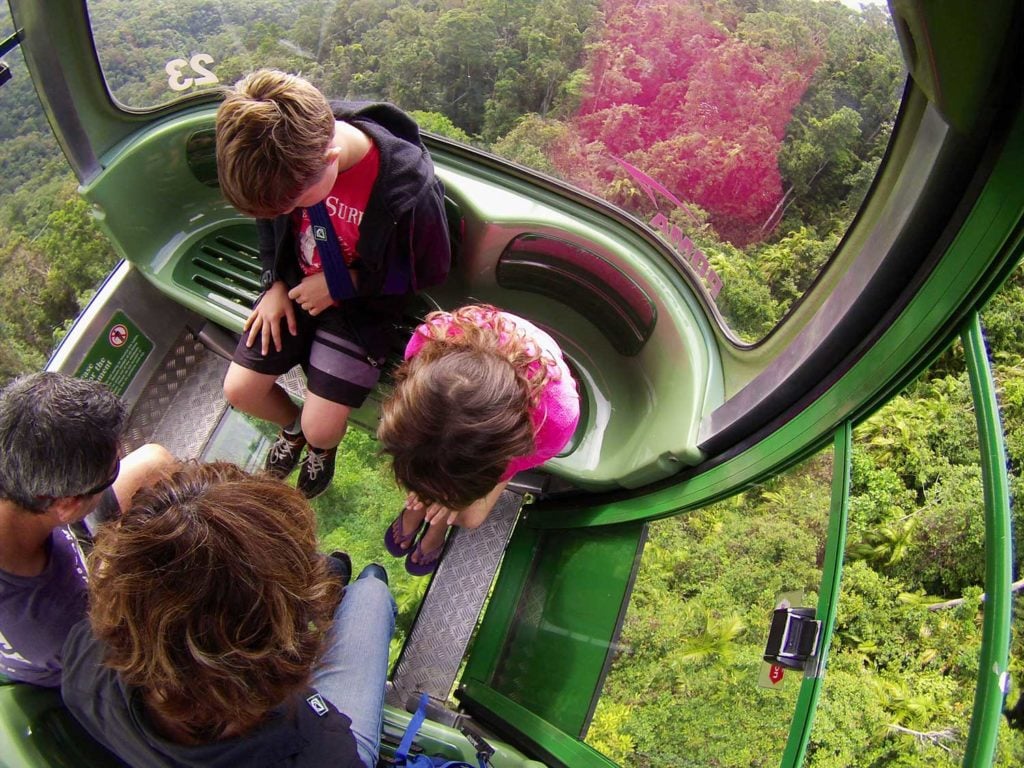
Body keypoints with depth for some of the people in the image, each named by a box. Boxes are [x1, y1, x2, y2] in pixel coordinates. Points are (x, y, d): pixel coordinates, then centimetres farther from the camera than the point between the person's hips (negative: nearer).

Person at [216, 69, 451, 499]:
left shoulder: (409, 190, -36)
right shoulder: (285, 150, -20)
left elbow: (429, 269, -16)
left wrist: (340, 285, -18)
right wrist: (276, 283, -2)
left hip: (364, 302, -4)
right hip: (297, 285, 5)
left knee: (321, 428, -9)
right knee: (239, 390, 2)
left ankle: (323, 447, 30)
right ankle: (292, 426, 36)